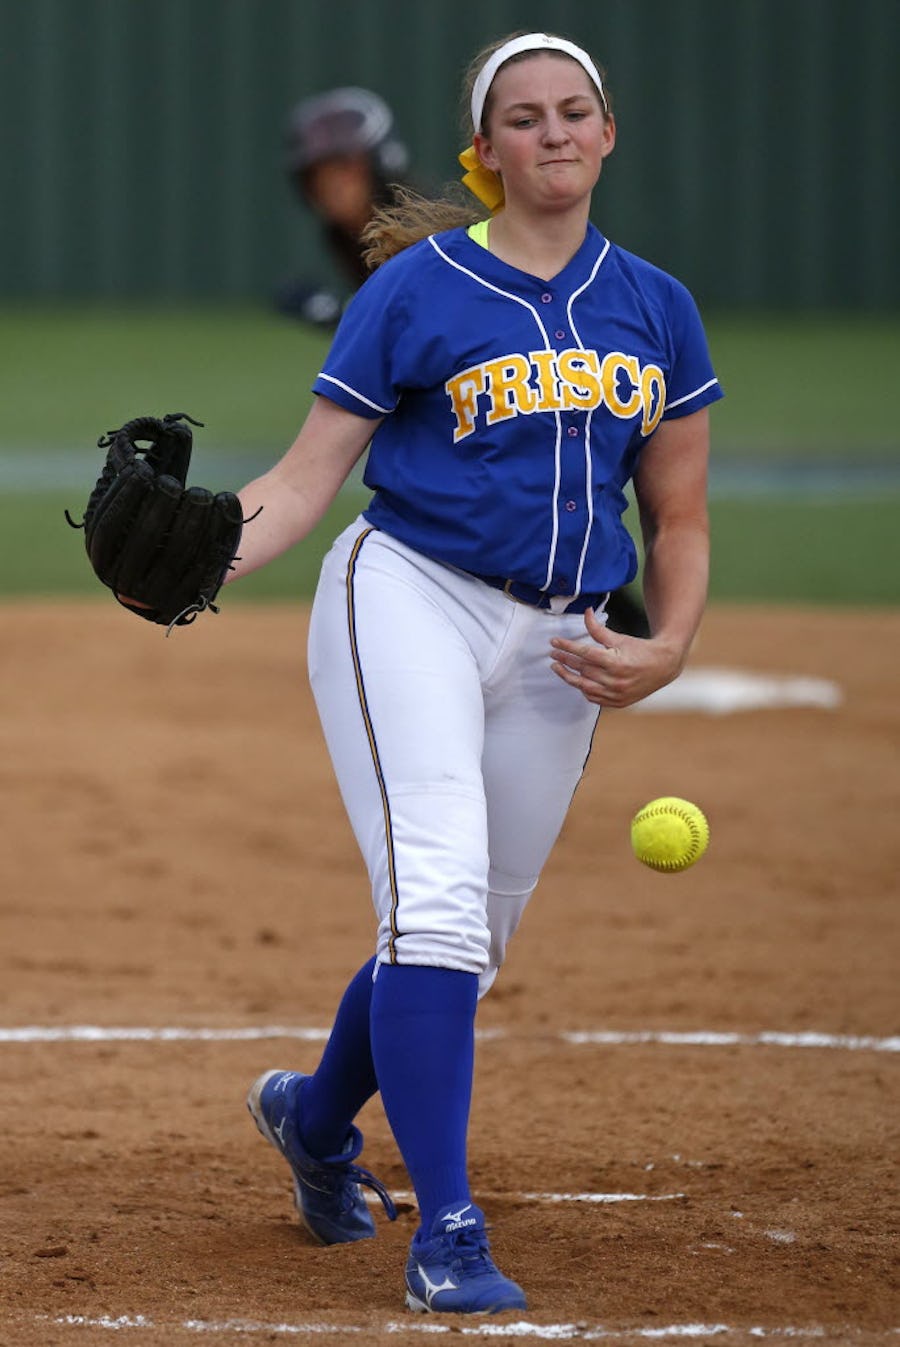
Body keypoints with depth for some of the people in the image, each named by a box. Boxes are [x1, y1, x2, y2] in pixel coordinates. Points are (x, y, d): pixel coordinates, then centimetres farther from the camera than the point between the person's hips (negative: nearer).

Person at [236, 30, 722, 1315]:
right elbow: (306, 479, -4)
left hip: (556, 651, 5)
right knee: (436, 896, -22)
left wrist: (668, 647, -4)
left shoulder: (657, 309, 10)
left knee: (466, 948, 8)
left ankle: (315, 1114, 38)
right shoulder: (416, 292, -2)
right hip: (407, 599, -5)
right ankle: (448, 1234, -22)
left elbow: (680, 519, 15)